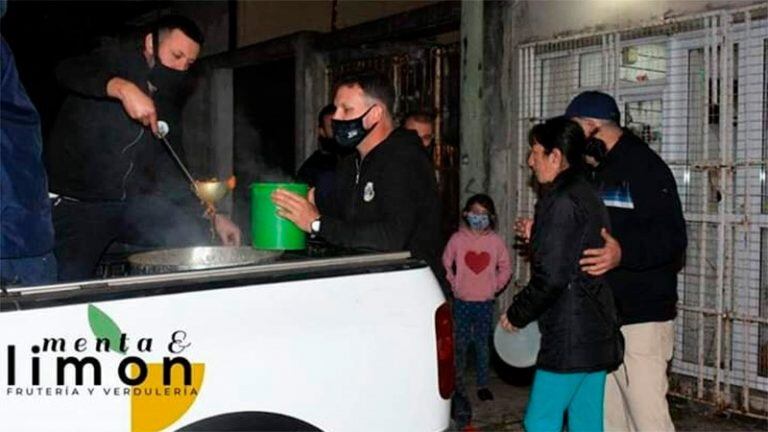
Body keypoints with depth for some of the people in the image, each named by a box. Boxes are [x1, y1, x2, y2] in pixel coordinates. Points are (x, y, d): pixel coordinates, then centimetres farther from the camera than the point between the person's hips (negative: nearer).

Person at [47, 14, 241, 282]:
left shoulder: (166, 102, 10)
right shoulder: (118, 63, -7)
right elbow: (66, 72, -29)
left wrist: (214, 216, 4)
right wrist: (122, 87, -44)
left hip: (130, 206, 6)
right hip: (76, 207, -6)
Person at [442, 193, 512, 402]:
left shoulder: (496, 240, -1)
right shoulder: (457, 238, -4)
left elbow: (505, 267, 10)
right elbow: (445, 264, 6)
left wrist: (494, 287, 4)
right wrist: (453, 284, 2)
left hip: (485, 303, 1)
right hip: (462, 302, 0)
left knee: (482, 345, 7)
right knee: (460, 345, 6)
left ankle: (483, 385, 18)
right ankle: (457, 385, 16)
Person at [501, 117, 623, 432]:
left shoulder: (561, 202, -15)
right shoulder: (589, 197, 15)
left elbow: (550, 277, -18)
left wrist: (516, 315, -6)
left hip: (570, 340, -10)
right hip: (598, 335, 10)